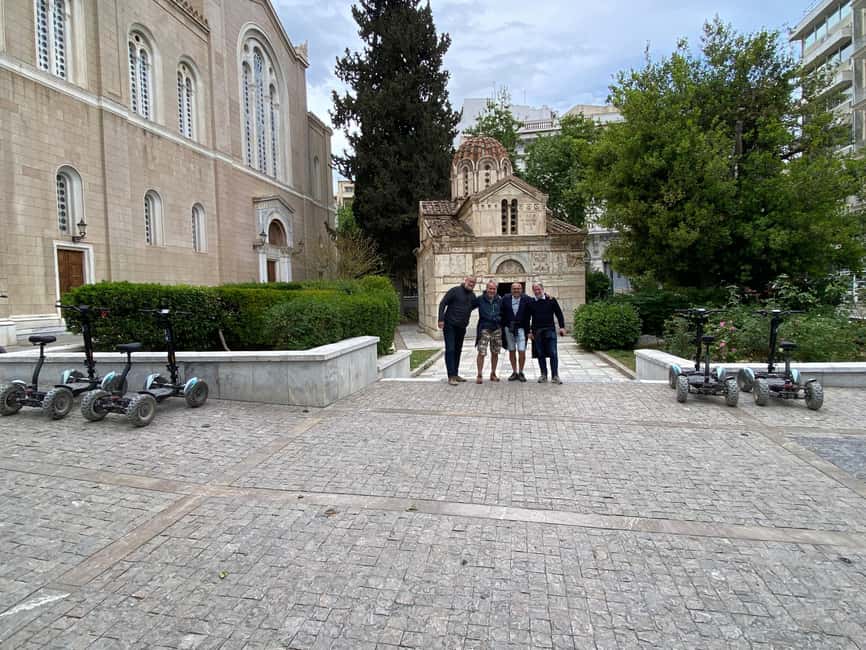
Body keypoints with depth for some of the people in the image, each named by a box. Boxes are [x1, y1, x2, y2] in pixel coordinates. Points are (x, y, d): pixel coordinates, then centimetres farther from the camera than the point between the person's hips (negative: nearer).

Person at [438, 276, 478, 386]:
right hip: (450, 325, -7)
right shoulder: (455, 290, -9)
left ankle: (456, 374, 22)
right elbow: (442, 304, -11)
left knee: (458, 350, 12)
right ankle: (451, 376, -8)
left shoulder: (472, 295, 10)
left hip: (462, 327, 7)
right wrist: (441, 319, -19)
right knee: (450, 350, -8)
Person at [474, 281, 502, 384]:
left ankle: (493, 374, 23)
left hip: (497, 329, 3)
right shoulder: (480, 299, -1)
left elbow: (503, 313, 17)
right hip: (484, 329, -3)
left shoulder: (499, 300, 7)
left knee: (495, 353, 10)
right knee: (481, 353, -7)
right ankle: (479, 375, 2)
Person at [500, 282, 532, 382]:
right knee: (511, 351, 9)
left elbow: (528, 316, -1)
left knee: (522, 351, -6)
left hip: (521, 328, -2)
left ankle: (521, 372, 10)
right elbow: (502, 314, 5)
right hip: (509, 328, 2)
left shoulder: (526, 300, -2)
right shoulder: (505, 300, 2)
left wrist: (528, 330, -5)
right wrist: (502, 328, 1)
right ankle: (514, 372, 20)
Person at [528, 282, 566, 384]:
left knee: (553, 353, -5)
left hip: (550, 330, -1)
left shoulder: (551, 300, 2)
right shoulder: (531, 302, 5)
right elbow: (528, 318, 9)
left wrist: (562, 327, -3)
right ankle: (543, 375, 16)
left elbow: (559, 314, 4)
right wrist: (529, 331, 3)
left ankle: (555, 376, 0)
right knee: (540, 354, 6)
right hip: (537, 331, 2)